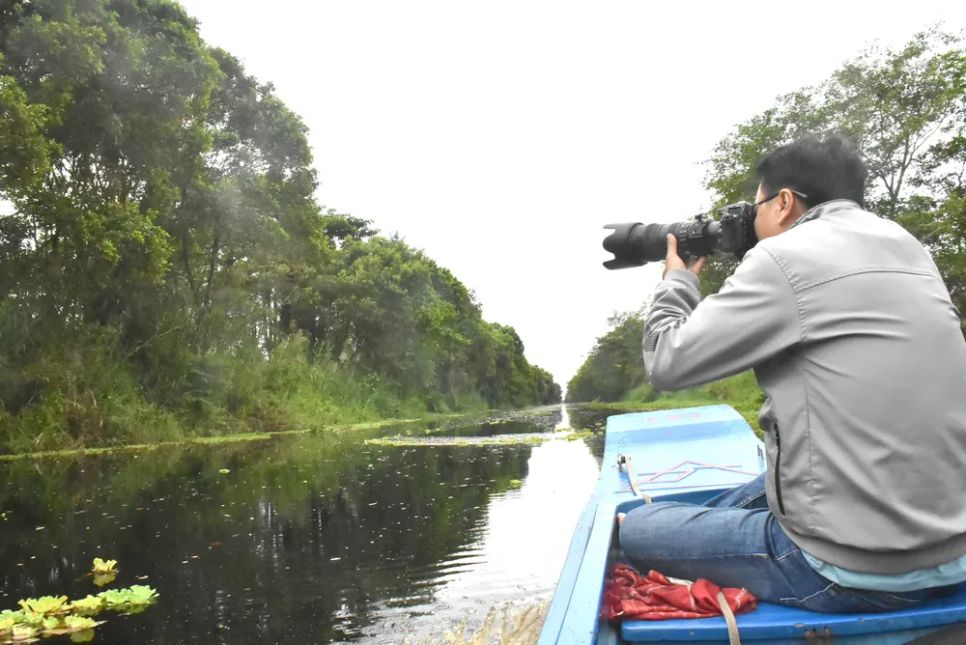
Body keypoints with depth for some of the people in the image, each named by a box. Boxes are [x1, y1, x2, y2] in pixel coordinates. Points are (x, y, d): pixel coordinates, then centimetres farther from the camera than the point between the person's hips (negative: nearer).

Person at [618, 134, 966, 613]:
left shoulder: (784, 258, -14)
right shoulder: (908, 250, 9)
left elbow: (668, 364, -7)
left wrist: (678, 282, 9)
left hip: (852, 568, -8)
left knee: (637, 530, 10)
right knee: (721, 510, 31)